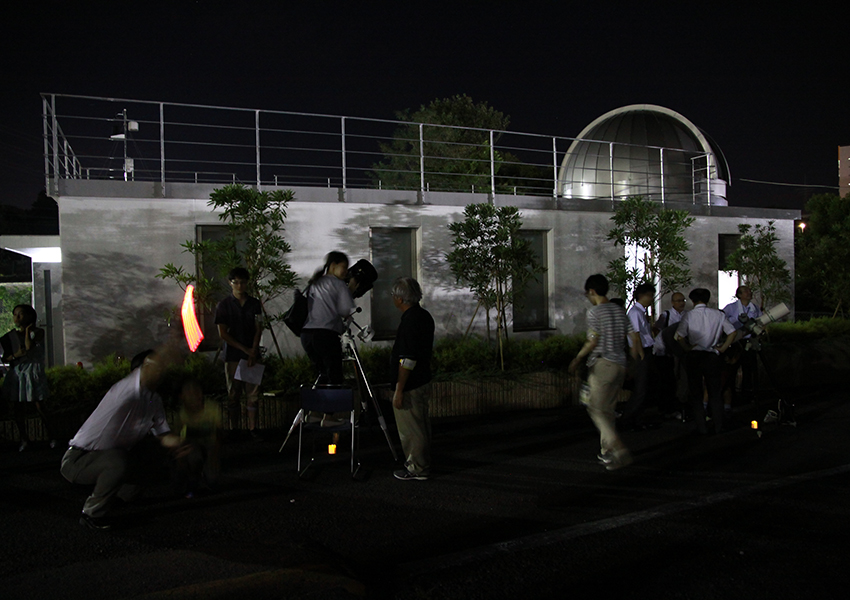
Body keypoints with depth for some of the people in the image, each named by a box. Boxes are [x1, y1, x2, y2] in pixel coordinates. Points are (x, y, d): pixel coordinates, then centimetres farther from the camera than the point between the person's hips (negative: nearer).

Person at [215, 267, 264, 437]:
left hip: (252, 355, 2)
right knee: (233, 394, 1)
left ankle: (252, 428, 5)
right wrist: (245, 349, -8)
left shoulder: (254, 304, 9)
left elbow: (258, 329, 6)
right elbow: (223, 333, -3)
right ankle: (234, 429, 8)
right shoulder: (223, 306, 2)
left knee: (253, 393, -1)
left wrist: (253, 352, -7)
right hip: (233, 356, -2)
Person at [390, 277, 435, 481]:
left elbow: (407, 360, -24)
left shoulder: (409, 321, -22)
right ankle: (422, 464, 28)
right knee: (421, 425, 18)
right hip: (423, 381, 10)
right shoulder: (425, 316, 8)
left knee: (410, 429, 0)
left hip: (410, 386, -10)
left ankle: (417, 469, 8)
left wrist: (399, 390, -21)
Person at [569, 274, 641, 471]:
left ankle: (618, 449, -19)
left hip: (602, 364, -8)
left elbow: (593, 340, -14)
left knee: (597, 409, -6)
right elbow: (634, 337, 10)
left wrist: (577, 359, -5)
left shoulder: (594, 311, -8)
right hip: (619, 365, 8)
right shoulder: (619, 311, 13)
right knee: (607, 409, 15)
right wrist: (636, 359, 20)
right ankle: (607, 452, 19)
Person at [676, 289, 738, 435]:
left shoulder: (689, 315, -6)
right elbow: (732, 332, -1)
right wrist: (723, 348, 5)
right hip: (713, 356, 2)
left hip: (694, 356, -2)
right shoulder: (718, 314, 0)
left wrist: (687, 347, 2)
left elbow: (679, 336, -12)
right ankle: (718, 426, 13)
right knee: (715, 392, 12)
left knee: (696, 393, 8)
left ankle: (701, 426, 7)